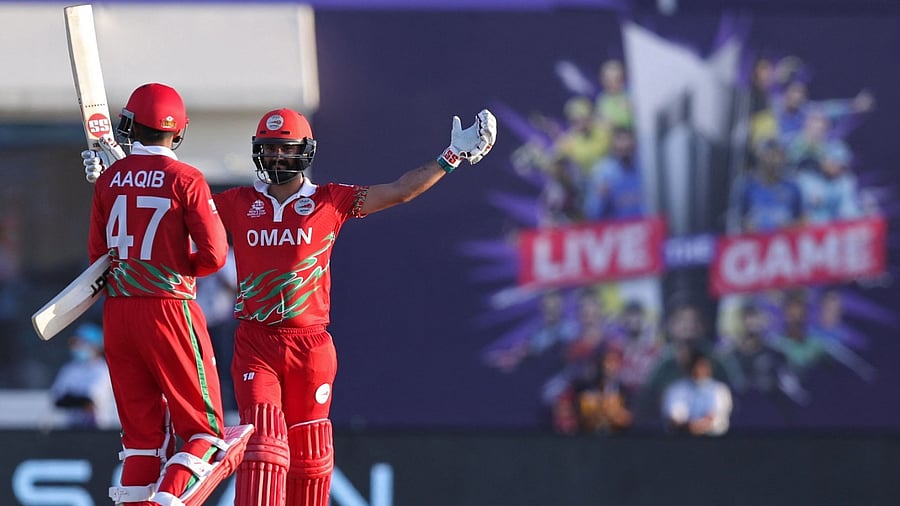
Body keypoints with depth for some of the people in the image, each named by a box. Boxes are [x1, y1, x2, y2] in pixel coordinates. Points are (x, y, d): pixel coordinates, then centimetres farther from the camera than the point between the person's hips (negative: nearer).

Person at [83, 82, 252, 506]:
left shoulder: (108, 179, 5)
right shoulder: (185, 179, -7)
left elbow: (98, 253, 11)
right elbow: (213, 256, -11)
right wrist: (176, 268, 7)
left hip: (116, 312, 5)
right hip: (168, 308, -5)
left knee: (141, 431, 13)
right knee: (203, 428, 2)